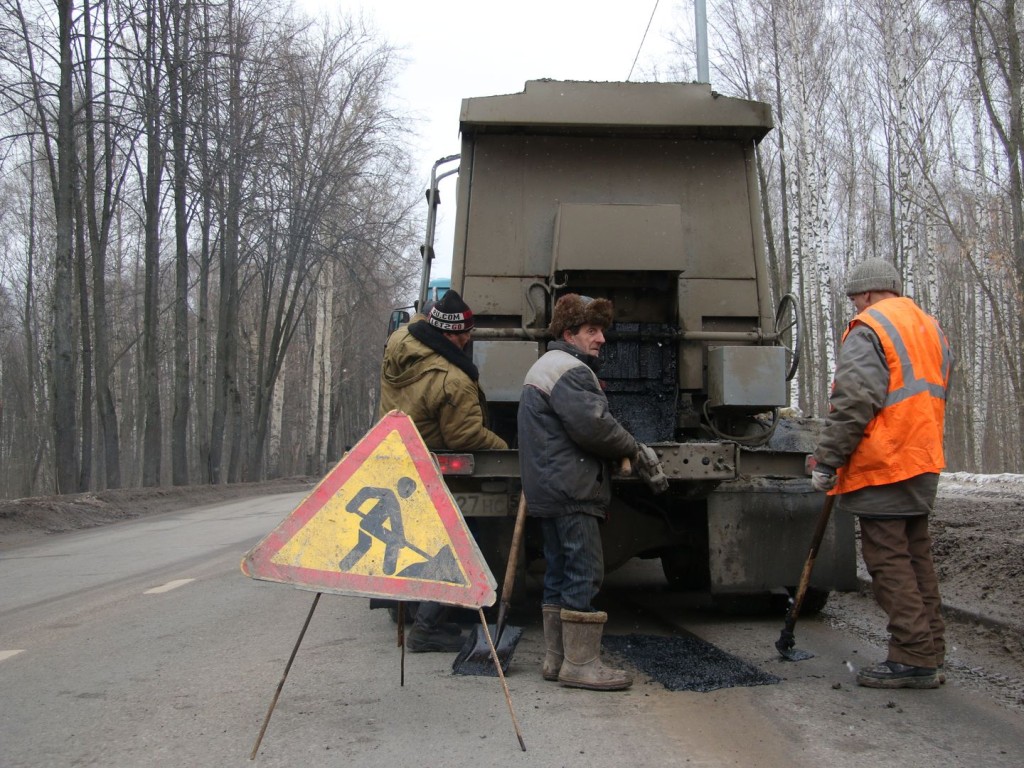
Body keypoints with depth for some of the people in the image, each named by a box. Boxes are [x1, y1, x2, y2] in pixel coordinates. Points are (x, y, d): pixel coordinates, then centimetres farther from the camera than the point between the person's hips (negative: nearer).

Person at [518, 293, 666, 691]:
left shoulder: (545, 367, 24)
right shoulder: (569, 370, -11)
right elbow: (593, 426, -21)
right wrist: (636, 451, -5)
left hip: (547, 490, 11)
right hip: (571, 490, -11)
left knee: (560, 575, 13)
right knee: (584, 573, -8)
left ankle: (556, 658, 17)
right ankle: (580, 662, -6)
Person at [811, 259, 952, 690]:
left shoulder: (868, 330, -10)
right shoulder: (930, 329, 19)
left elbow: (852, 406, -18)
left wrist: (826, 462, -13)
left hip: (882, 464, -9)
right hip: (923, 461, 9)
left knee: (888, 558, -4)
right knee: (916, 556, 14)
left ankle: (912, 658, -3)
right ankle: (930, 651, 18)